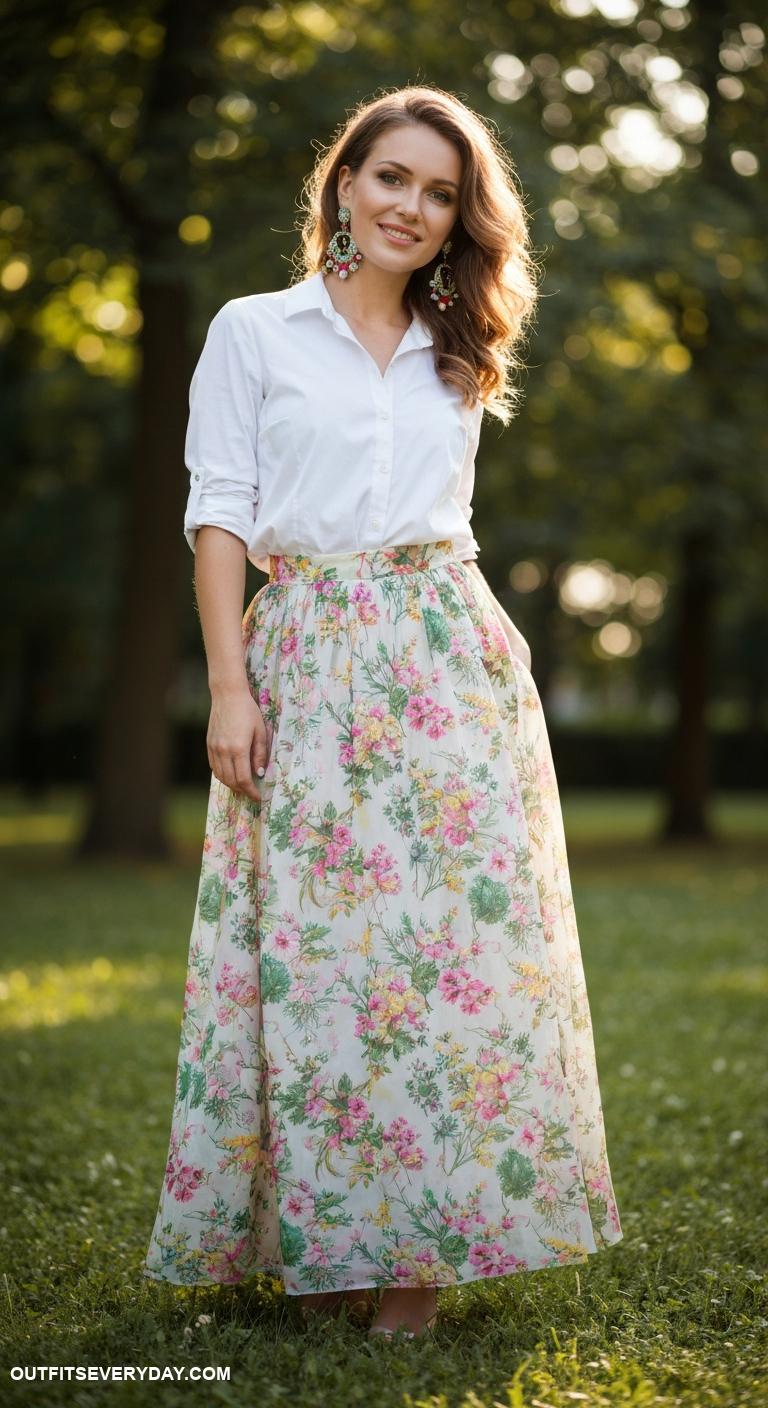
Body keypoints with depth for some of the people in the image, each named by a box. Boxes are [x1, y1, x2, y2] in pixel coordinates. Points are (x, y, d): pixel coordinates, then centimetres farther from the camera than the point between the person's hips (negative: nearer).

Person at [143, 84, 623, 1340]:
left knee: (451, 930, -4)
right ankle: (318, 1238, 7)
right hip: (306, 660, -3)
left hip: (450, 661, 3)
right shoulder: (254, 331, 7)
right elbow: (218, 515, 1)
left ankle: (417, 1244, 3)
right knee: (310, 942, -4)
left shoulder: (458, 361, 18)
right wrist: (229, 686, -8)